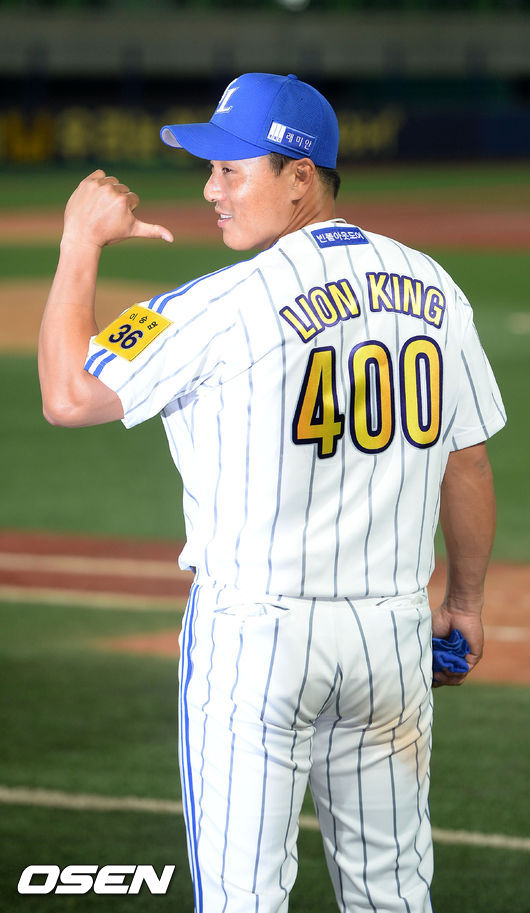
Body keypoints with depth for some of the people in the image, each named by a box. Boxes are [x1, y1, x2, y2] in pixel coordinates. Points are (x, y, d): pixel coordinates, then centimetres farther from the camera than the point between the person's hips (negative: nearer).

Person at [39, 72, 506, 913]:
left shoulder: (231, 305, -15)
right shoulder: (431, 289, 4)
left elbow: (69, 397, -14)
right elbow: (469, 472, 11)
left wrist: (80, 245, -4)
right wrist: (465, 600, 24)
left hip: (256, 633, -6)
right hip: (394, 629, 6)